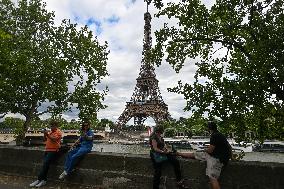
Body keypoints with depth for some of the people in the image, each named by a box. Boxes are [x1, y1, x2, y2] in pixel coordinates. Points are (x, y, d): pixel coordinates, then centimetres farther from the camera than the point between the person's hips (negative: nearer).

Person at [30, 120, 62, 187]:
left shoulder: (58, 132, -5)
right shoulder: (50, 132, 19)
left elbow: (54, 139, -18)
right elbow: (45, 139, 19)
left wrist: (47, 134, -23)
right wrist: (45, 134, 2)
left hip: (53, 151, -7)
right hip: (47, 150, 7)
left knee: (45, 163, -17)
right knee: (45, 164, -5)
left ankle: (39, 179, -11)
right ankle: (43, 180, -3)